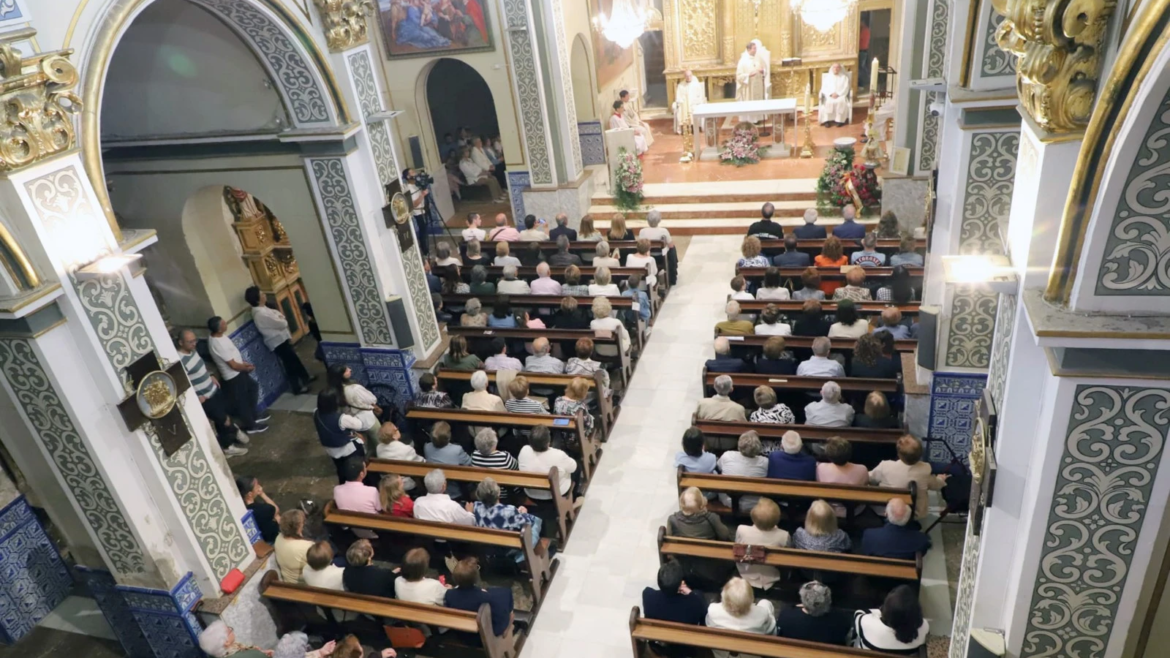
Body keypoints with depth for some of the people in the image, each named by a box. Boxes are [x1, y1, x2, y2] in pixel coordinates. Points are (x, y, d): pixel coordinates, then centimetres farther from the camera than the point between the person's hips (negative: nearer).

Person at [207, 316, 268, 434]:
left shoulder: (216, 336, -4)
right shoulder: (218, 344, -33)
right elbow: (234, 365, -25)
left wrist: (243, 363, 5)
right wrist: (247, 368, -7)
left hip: (237, 373, 10)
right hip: (233, 376, -10)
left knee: (253, 387, 24)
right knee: (241, 401, 8)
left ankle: (253, 417, 39)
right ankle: (251, 426, 27)